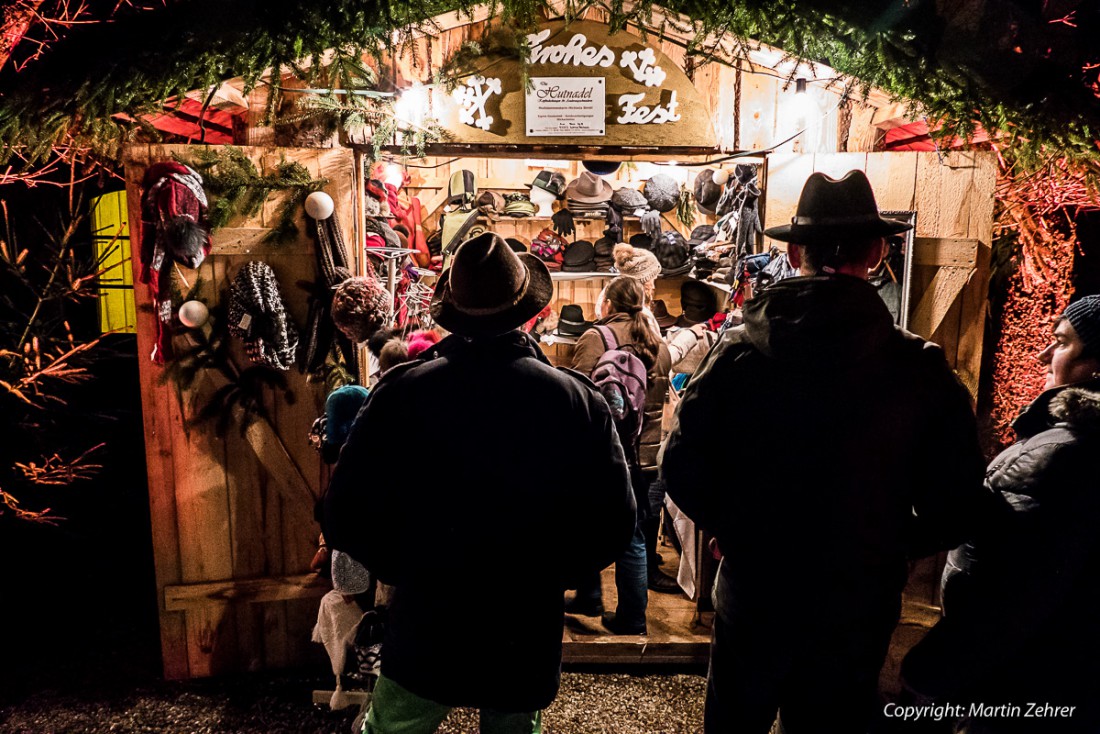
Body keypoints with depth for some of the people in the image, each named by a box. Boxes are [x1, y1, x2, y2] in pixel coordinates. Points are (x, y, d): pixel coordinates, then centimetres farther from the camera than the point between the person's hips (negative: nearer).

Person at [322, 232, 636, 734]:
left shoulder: (402, 391, -17)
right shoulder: (579, 400, -14)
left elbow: (345, 518, -14)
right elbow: (614, 522, -9)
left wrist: (403, 570, 3)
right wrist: (548, 574, 6)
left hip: (424, 633, 0)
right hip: (529, 641, 1)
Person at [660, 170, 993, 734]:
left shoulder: (738, 351, -16)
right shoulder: (921, 370, -15)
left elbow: (682, 467, -13)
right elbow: (955, 511, -9)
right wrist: (890, 545, 11)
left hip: (750, 597, 0)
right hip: (858, 612, 0)